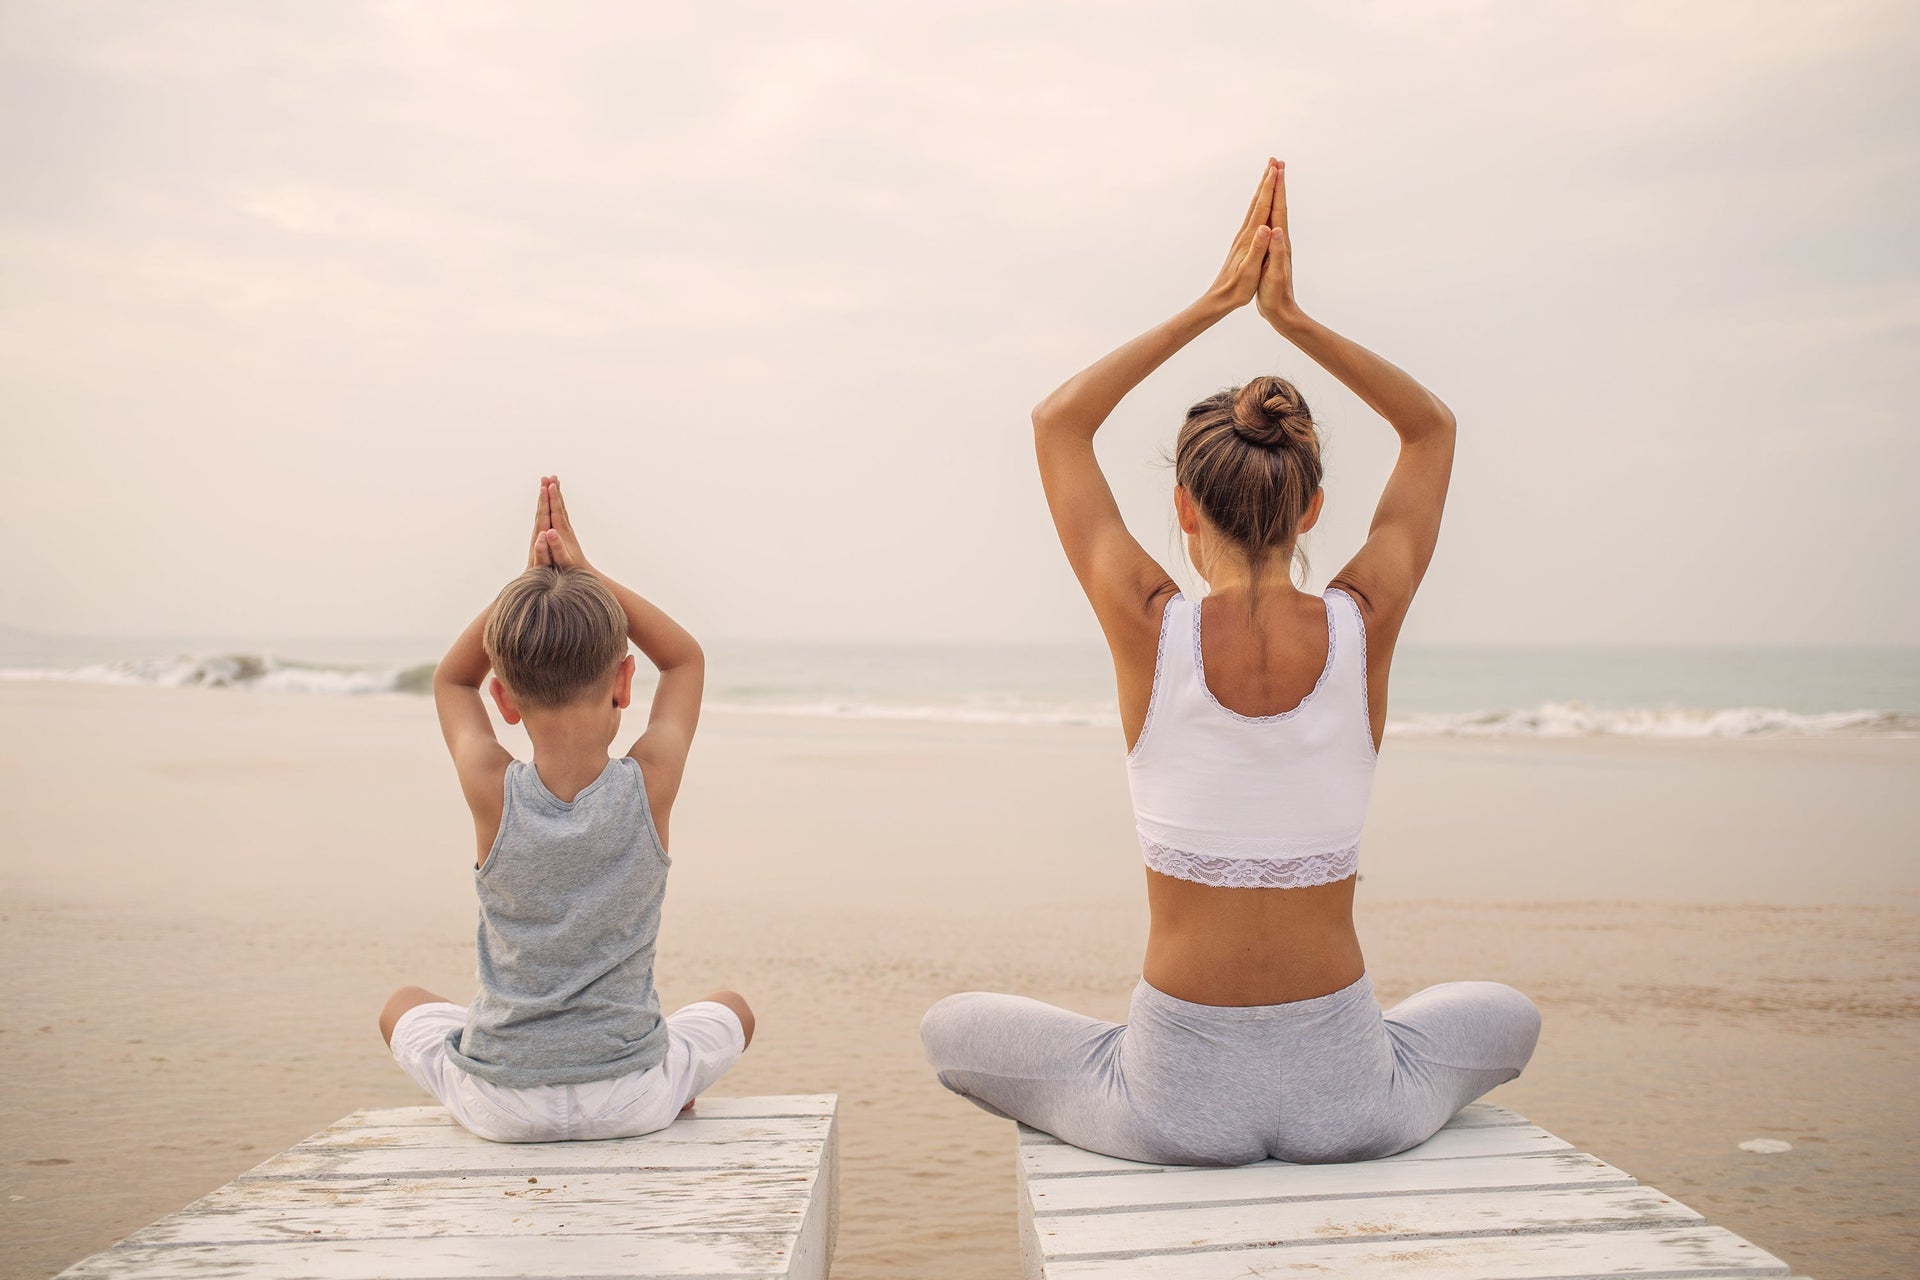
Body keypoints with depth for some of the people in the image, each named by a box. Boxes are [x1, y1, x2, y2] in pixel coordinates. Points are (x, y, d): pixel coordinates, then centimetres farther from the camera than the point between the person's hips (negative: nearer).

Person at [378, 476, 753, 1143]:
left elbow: (452, 680, 9)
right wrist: (583, 574, 1)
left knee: (403, 1006, 31)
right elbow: (686, 659, 6)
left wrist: (530, 578, 1)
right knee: (731, 1009, 31)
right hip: (631, 1100, 0)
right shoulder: (650, 785, -15)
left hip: (501, 1106, 0)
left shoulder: (492, 792, -14)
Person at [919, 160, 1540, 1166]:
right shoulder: (1364, 625, -9)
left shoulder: (1149, 627, -12)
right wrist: (1291, 315, 5)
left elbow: (1056, 422, 6)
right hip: (1348, 1096, 2)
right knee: (1507, 1016, 36)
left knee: (951, 1028, 26)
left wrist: (1210, 307, 6)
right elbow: (1433, 428, 11)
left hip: (1178, 1097, -1)